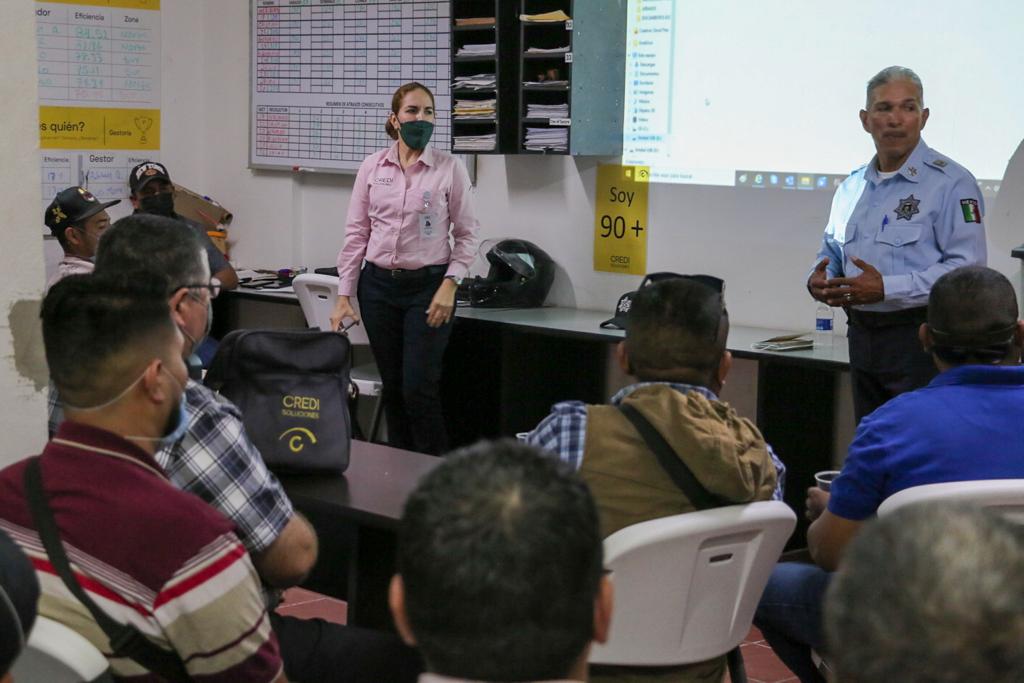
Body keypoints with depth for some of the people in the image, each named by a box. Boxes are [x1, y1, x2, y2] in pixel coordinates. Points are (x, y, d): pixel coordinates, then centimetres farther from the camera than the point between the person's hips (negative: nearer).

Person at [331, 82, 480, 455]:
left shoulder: (449, 168, -3)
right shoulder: (373, 167, 3)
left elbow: (466, 234, 0)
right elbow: (356, 233, 5)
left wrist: (450, 284, -12)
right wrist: (344, 294, 1)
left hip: (428, 286, -3)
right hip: (379, 286, 3)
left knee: (419, 389, -7)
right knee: (392, 387, 9)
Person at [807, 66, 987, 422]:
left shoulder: (951, 183, -9)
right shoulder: (852, 187, 14)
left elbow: (966, 269, -18)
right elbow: (831, 252, 24)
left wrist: (887, 288, -24)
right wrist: (819, 280, 0)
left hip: (921, 339, -7)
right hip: (862, 336, 7)